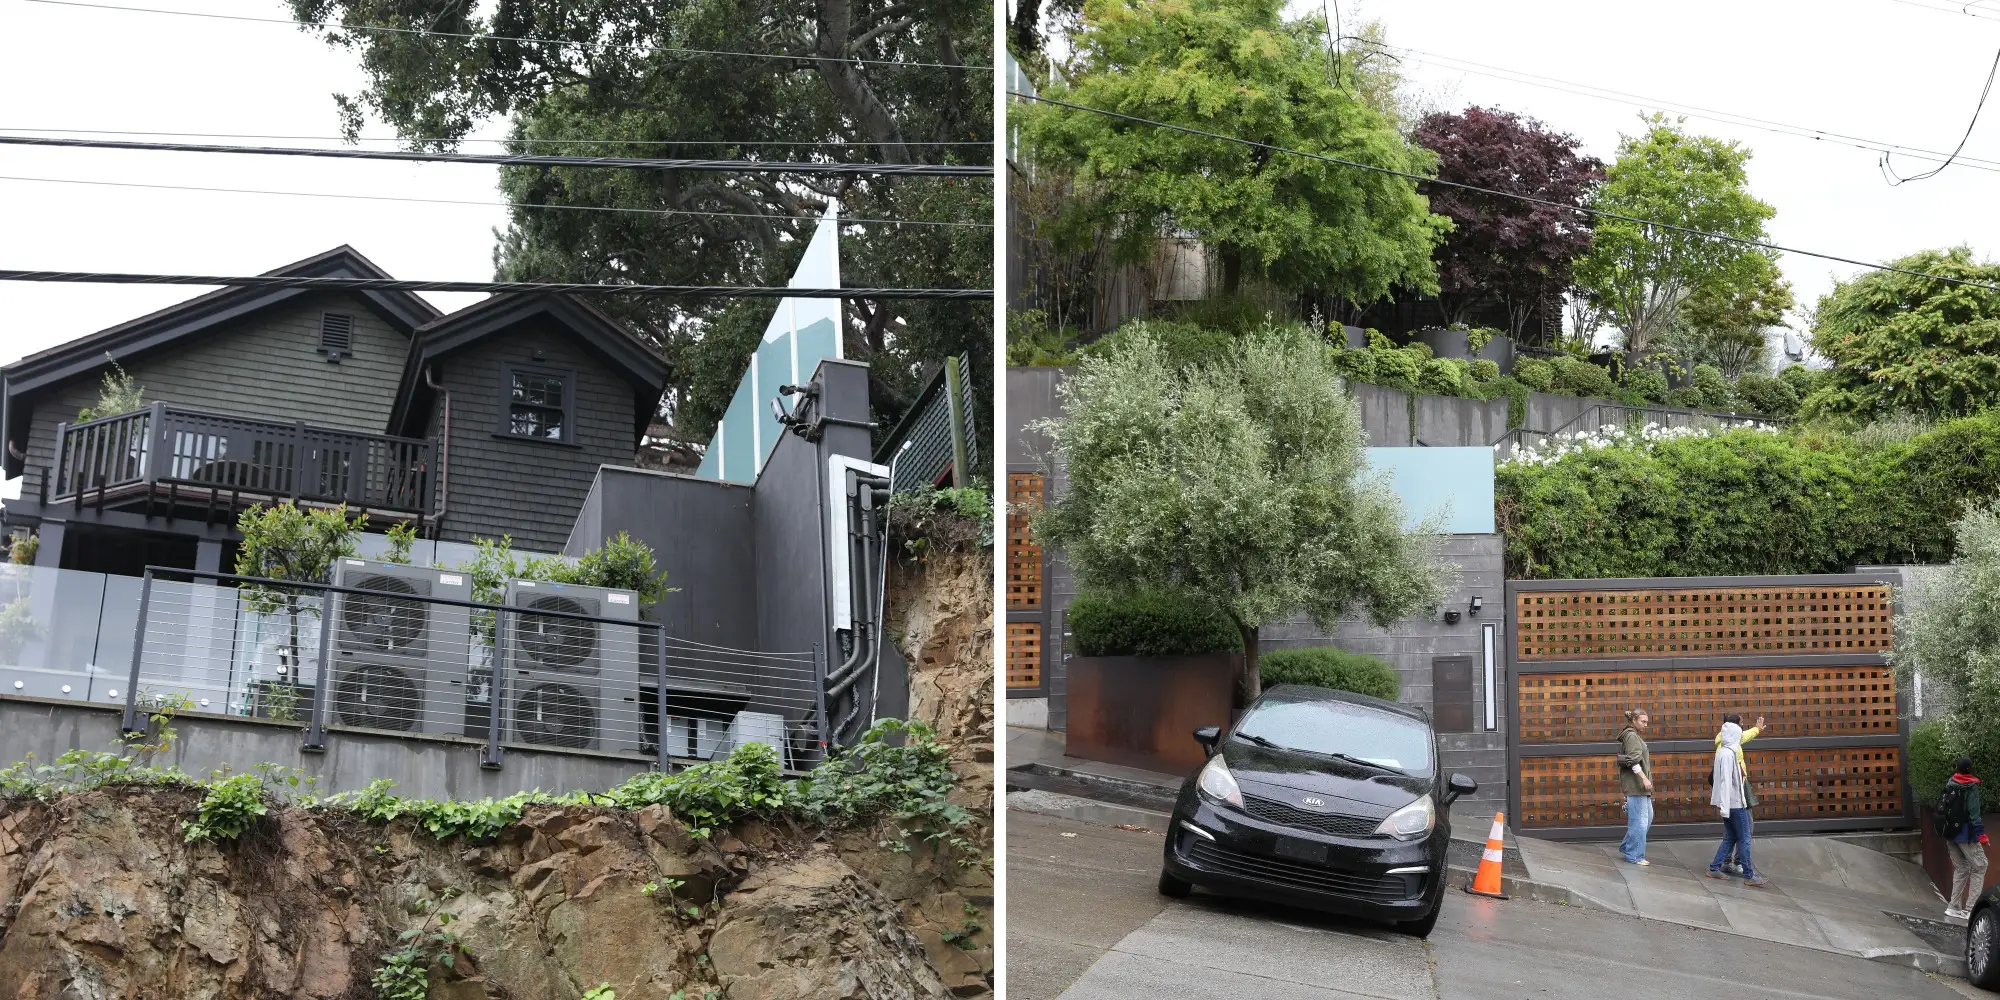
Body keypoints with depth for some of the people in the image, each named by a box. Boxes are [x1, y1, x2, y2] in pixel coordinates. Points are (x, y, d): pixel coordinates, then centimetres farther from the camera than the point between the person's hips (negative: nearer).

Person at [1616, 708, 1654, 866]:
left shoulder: (1636, 736, 20)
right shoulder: (1631, 736, -11)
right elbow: (1633, 760, -21)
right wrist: (1644, 778, -23)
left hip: (1640, 784, 10)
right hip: (1635, 784, -10)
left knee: (1647, 818, 15)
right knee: (1639, 820, -6)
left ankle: (1626, 848, 22)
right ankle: (1635, 856, 0)